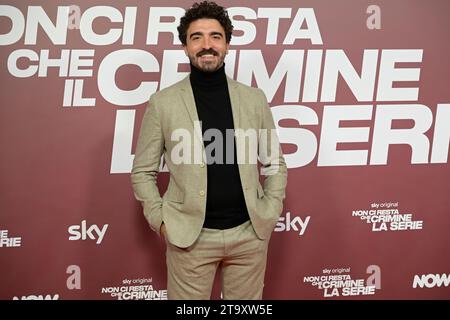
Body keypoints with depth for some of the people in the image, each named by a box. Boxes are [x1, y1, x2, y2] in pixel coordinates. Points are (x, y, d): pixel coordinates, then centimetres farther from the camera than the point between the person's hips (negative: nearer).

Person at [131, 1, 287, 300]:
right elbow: (143, 172, 4)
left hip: (250, 234, 2)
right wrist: (161, 221, -5)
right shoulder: (162, 102, -1)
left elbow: (275, 162, 12)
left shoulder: (254, 98, 4)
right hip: (189, 236, -2)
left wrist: (270, 214, 2)